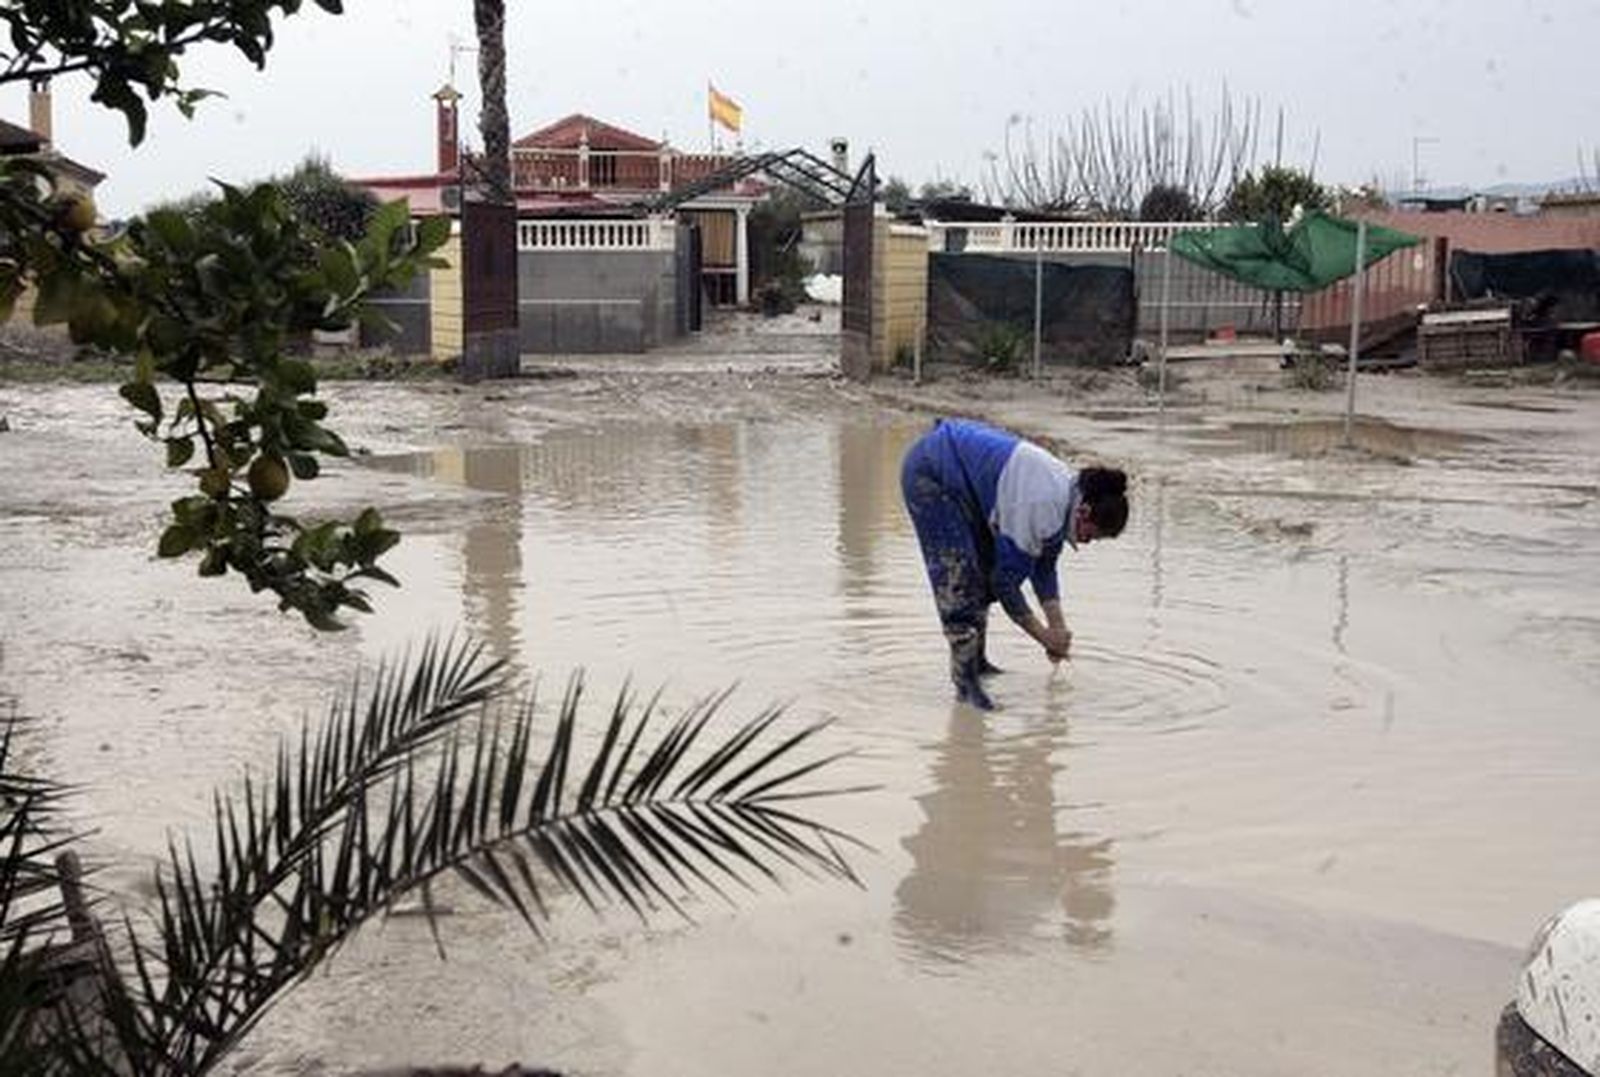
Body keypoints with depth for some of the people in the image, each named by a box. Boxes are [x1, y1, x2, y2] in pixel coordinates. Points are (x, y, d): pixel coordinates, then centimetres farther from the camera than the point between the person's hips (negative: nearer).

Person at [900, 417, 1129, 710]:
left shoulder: (1068, 496, -3)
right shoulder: (1040, 507, -30)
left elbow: (1045, 566, 8)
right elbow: (1005, 580, -23)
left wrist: (1058, 627, 0)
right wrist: (1044, 635, -14)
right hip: (929, 473, -10)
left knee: (985, 568, 11)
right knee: (958, 576, -14)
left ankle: (976, 662, 22)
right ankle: (965, 682, -11)